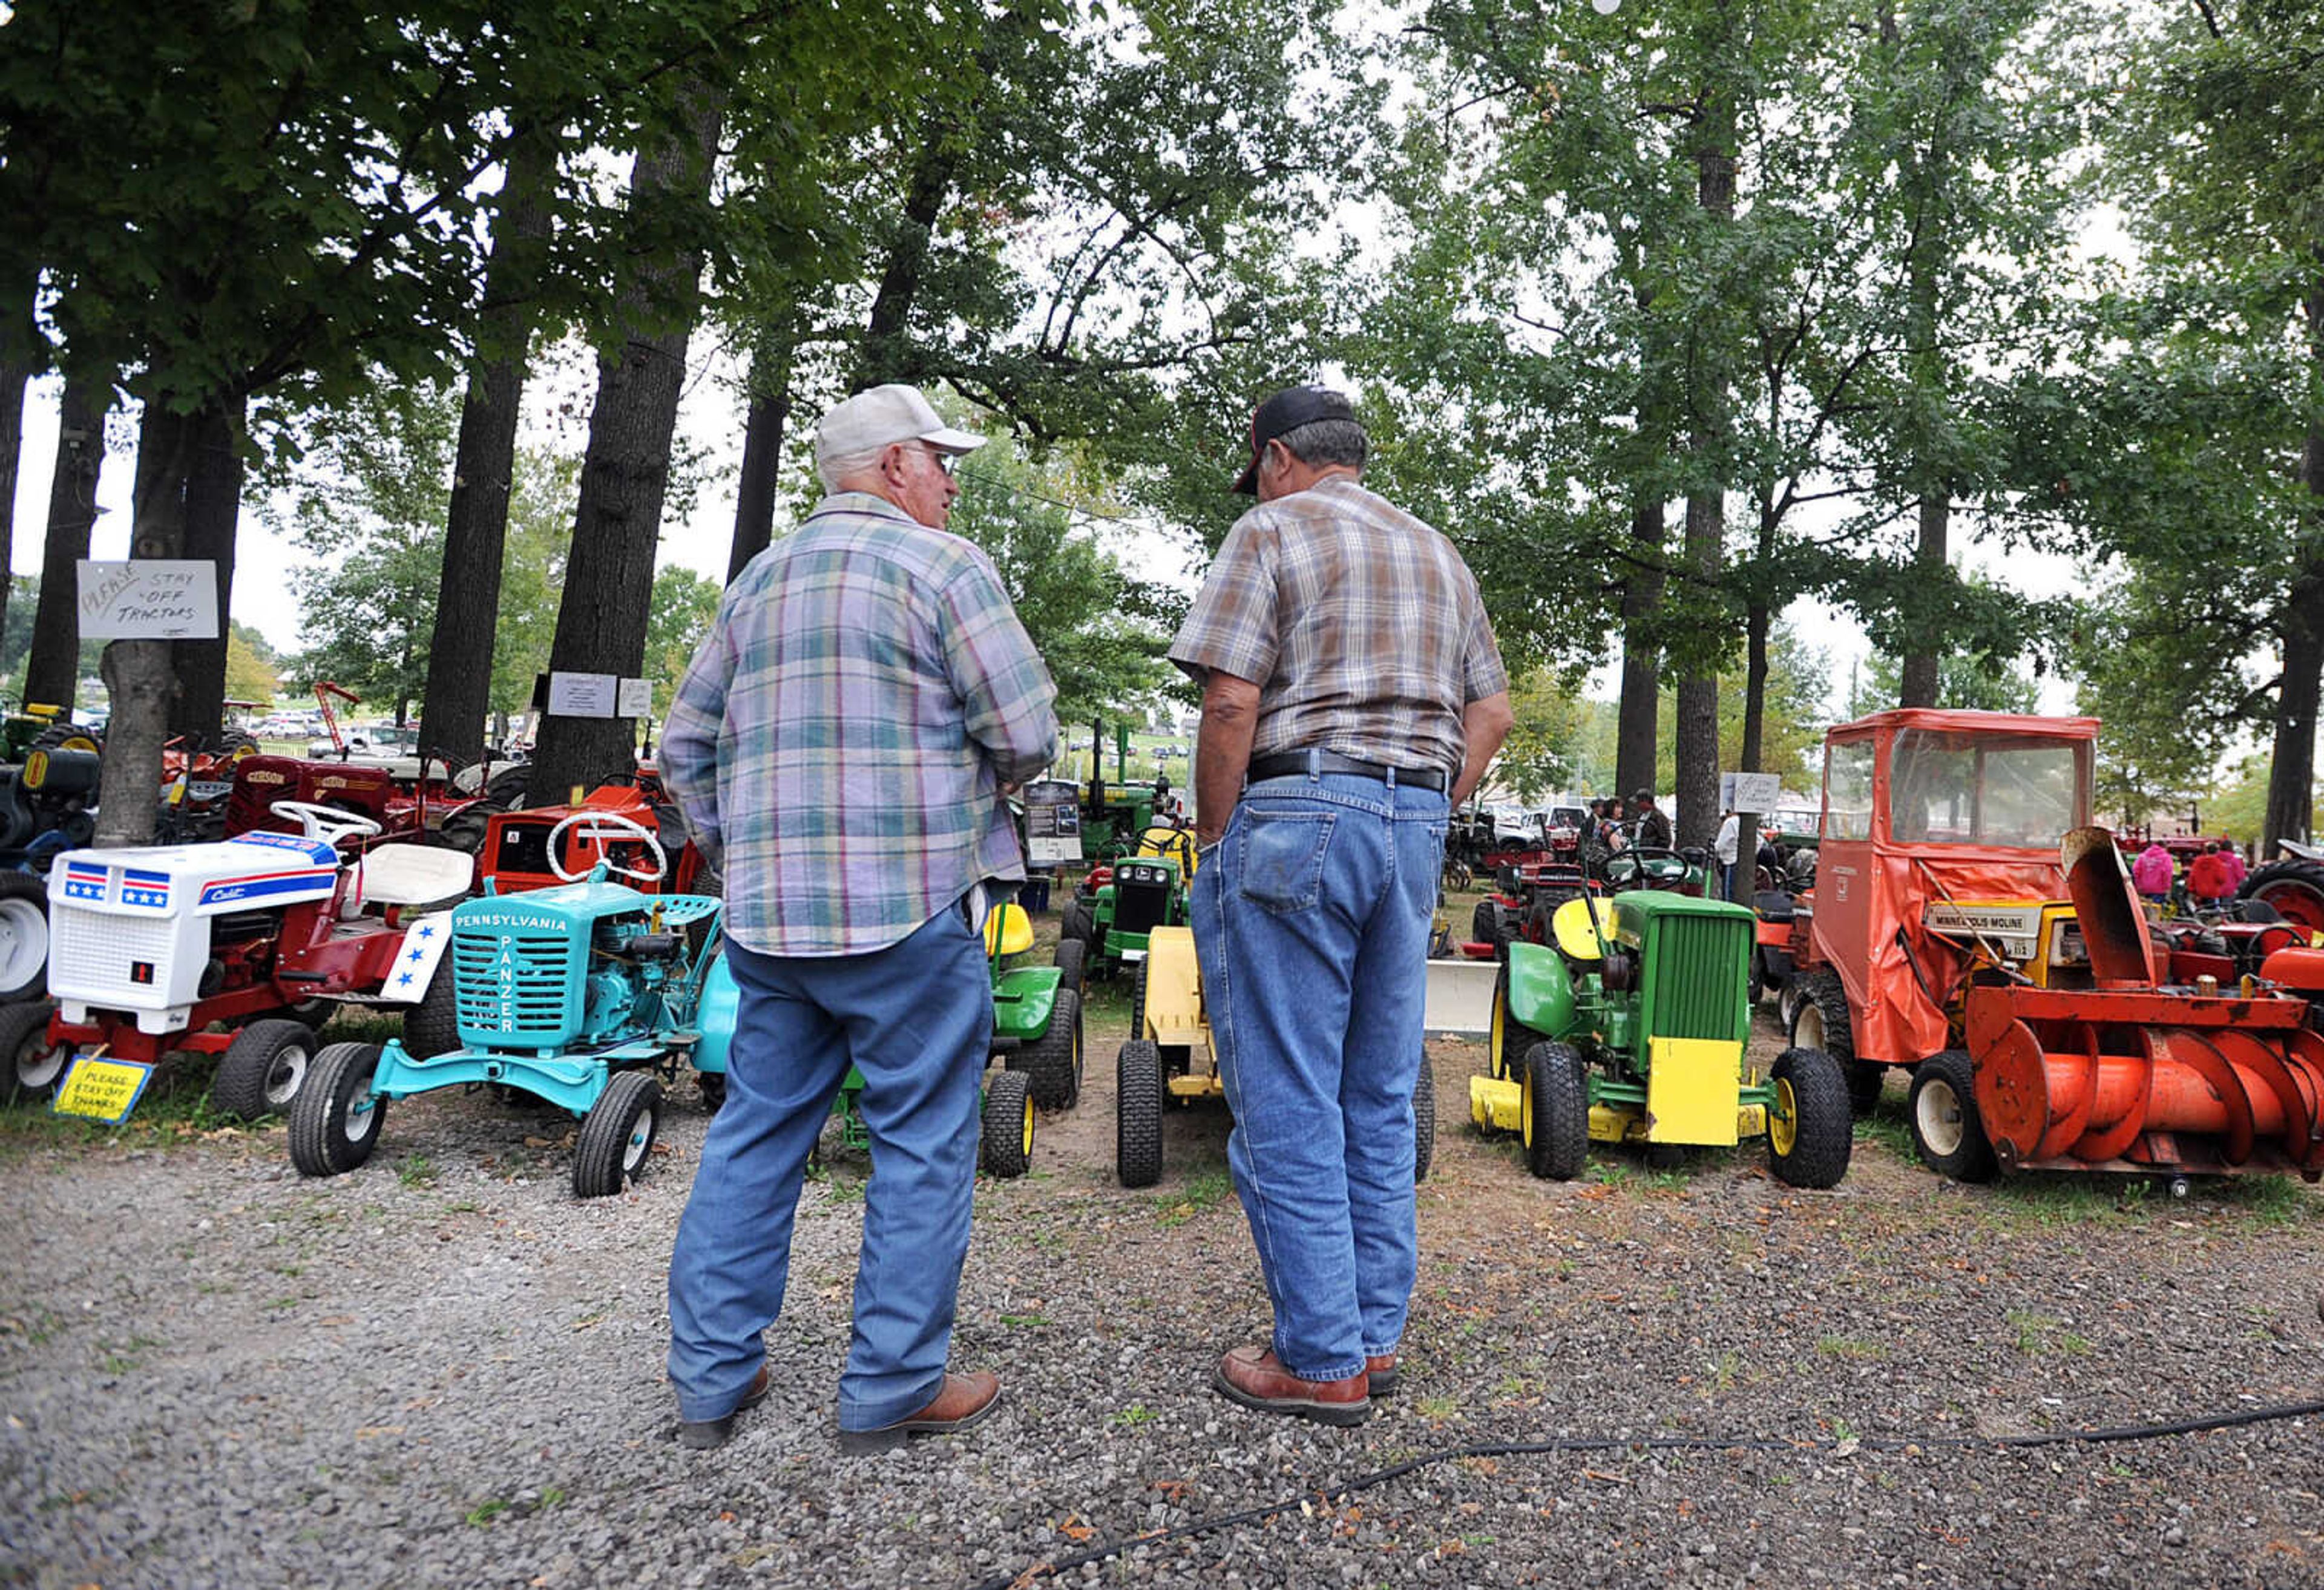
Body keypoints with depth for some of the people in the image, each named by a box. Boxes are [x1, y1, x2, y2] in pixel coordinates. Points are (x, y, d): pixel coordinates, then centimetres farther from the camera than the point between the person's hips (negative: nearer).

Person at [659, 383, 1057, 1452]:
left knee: (755, 1133, 14)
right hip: (911, 907, -6)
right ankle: (892, 1390, 12)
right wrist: (980, 784, 10)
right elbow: (1026, 731, -11)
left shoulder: (758, 581, 16)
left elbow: (687, 745, 19)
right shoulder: (942, 566, -5)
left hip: (769, 916, 7)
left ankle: (711, 1378, 21)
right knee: (922, 1144, 5)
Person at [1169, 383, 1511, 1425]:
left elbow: (1232, 702, -13)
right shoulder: (1437, 555, 20)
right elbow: (1491, 712, 19)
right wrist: (1427, 817, 18)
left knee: (1287, 1103, -1)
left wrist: (1214, 842, -5)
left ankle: (1322, 1360, 5)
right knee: (1381, 1097, 13)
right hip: (1415, 819, 7)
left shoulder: (1272, 530, -2)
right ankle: (1375, 1332, 21)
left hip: (1298, 813, -7)